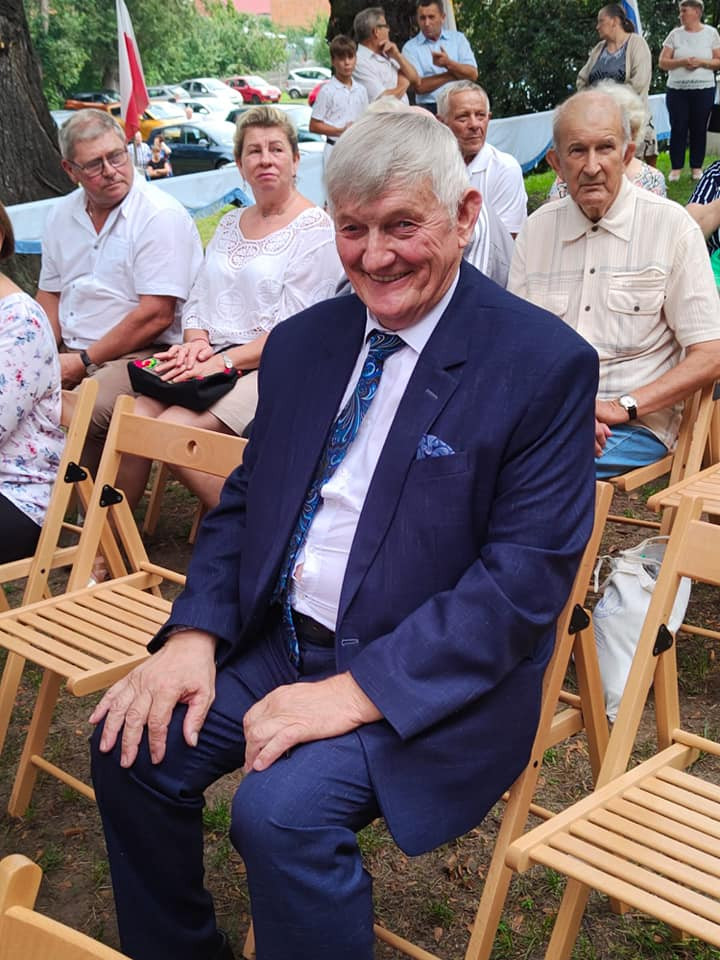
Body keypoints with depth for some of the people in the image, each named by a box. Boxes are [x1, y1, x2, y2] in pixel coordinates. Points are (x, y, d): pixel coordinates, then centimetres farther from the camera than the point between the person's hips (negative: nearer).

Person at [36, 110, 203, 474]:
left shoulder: (161, 216, -10)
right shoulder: (62, 215, 13)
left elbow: (155, 315, -16)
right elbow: (50, 295, 19)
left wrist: (85, 362, -12)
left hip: (140, 356, -7)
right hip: (68, 353, 7)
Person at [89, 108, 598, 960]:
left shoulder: (546, 363, -13)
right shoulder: (301, 343, 8)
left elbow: (527, 574, -18)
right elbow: (243, 501, 12)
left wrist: (360, 691, -23)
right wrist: (195, 634, -6)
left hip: (434, 681, -6)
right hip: (280, 644, 7)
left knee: (282, 808, -28)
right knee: (133, 745, -8)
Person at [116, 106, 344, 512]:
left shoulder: (315, 228, -4)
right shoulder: (230, 225, 20)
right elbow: (198, 300, 20)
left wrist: (224, 362, -17)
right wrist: (197, 344, -3)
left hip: (272, 371, -7)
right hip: (213, 360, 7)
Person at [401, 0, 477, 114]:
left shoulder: (458, 38, 10)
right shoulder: (410, 47, 3)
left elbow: (472, 74, 0)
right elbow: (419, 86, -8)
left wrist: (449, 64, -17)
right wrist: (456, 72, -2)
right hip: (430, 108, -2)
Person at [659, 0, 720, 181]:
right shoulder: (675, 34, 5)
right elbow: (662, 63, 1)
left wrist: (701, 62, -14)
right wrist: (682, 62, -15)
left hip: (703, 89, 0)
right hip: (677, 90, 1)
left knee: (699, 128, 3)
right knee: (678, 128, -1)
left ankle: (696, 167, 12)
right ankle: (676, 168, 6)